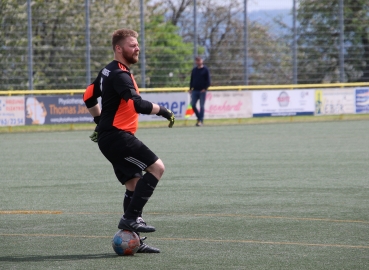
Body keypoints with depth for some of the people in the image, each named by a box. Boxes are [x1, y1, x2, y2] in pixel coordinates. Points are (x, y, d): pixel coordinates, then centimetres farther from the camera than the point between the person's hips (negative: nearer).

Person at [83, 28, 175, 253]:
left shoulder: (109, 71, 17)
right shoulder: (119, 75, -16)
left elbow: (89, 96, 28)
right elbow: (138, 104, -28)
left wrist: (101, 121, 33)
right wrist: (163, 111, -16)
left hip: (109, 136, 10)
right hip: (117, 136, -10)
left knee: (134, 184, 10)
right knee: (156, 167, -15)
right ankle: (131, 217, -16)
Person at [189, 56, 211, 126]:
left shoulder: (205, 70, 0)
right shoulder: (194, 70, 13)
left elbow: (208, 80, -3)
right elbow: (191, 80, 17)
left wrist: (205, 88, -13)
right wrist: (190, 89, 7)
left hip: (202, 91, -4)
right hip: (195, 91, 5)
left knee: (202, 106, -4)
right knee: (193, 104, -3)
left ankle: (201, 120, -2)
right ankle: (199, 118, 13)